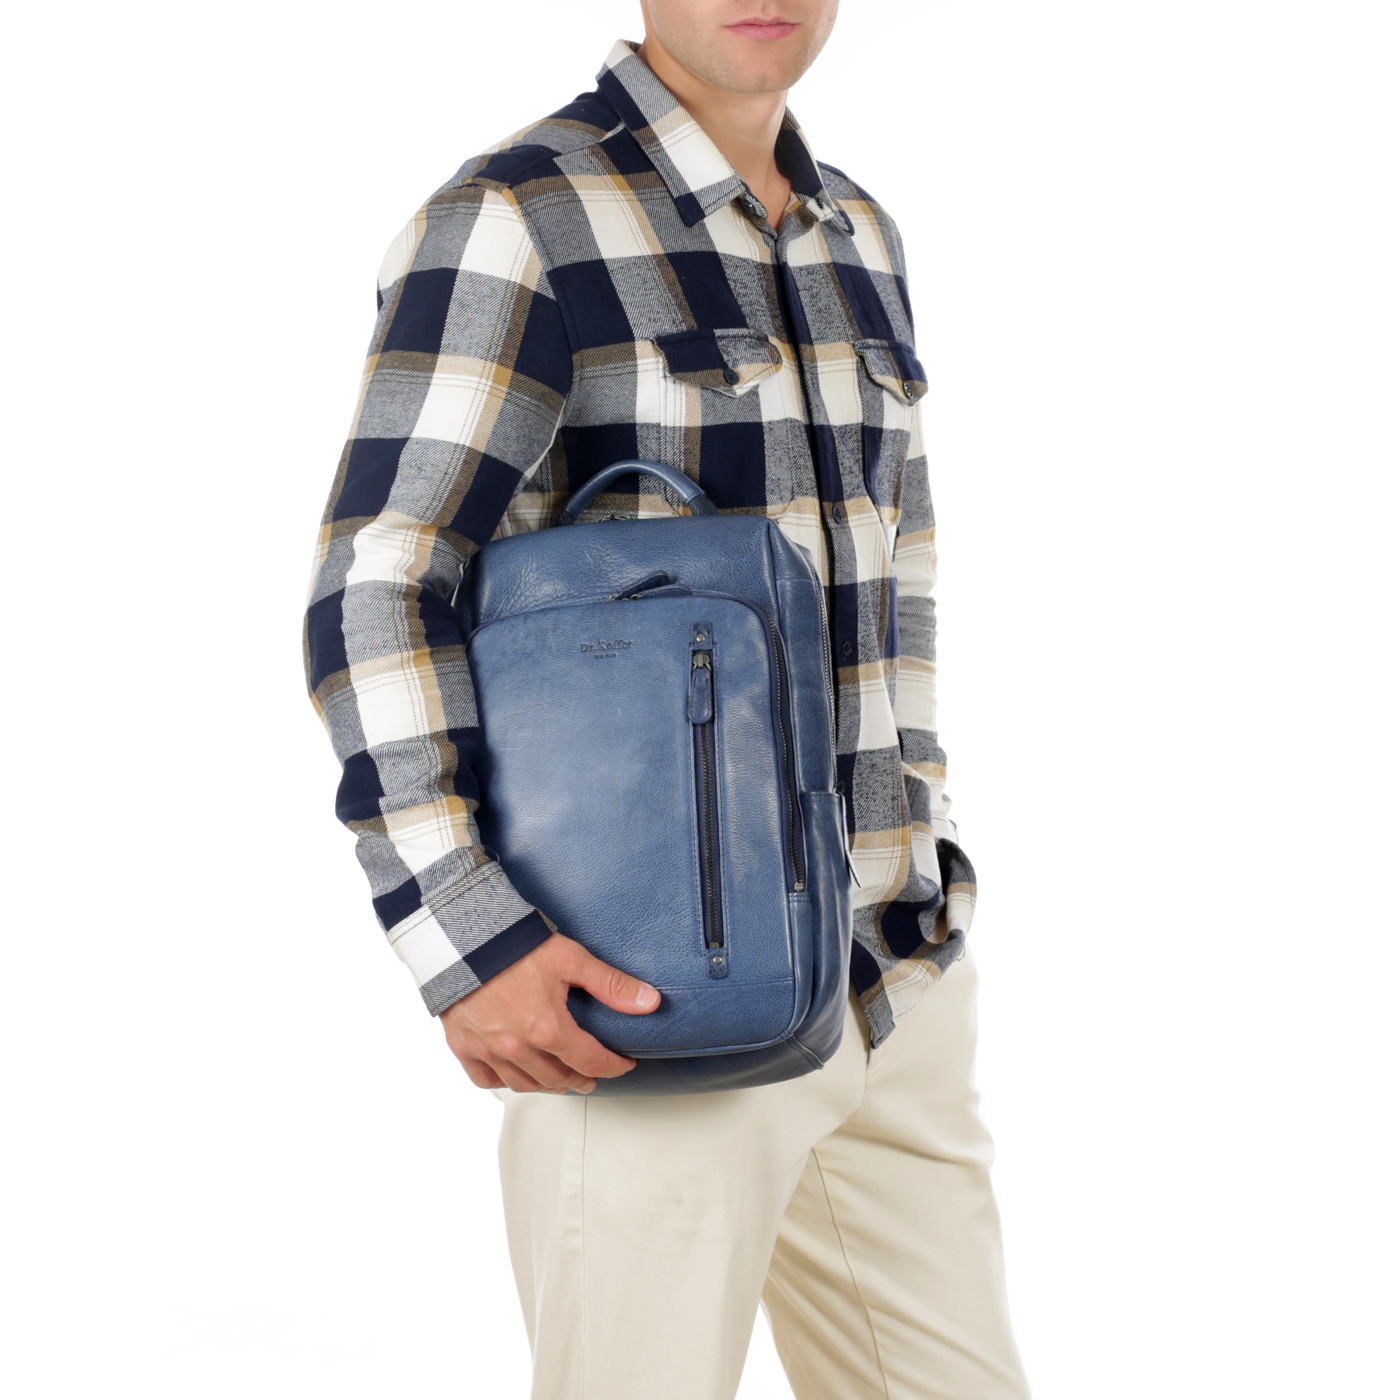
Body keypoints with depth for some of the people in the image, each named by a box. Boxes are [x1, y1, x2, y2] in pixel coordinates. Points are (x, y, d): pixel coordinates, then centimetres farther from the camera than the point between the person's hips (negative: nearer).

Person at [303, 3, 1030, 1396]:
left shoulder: (854, 237, 12)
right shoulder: (512, 224, -12)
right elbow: (374, 606, -17)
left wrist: (925, 869, 13)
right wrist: (467, 945, -26)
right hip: (645, 1003, -7)